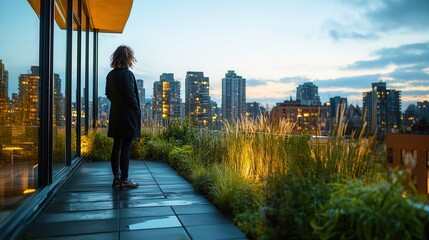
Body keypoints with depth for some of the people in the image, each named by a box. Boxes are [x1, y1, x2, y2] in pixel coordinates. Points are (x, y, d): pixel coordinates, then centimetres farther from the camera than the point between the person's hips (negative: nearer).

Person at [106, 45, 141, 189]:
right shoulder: (127, 74, -14)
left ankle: (116, 177, 20)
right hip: (128, 116, -8)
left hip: (115, 116, 8)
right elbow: (131, 95, -16)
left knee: (116, 147, 12)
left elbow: (108, 94, 15)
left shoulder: (110, 75, 10)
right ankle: (124, 180, 2)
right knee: (125, 149, -4)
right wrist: (138, 111, -6)